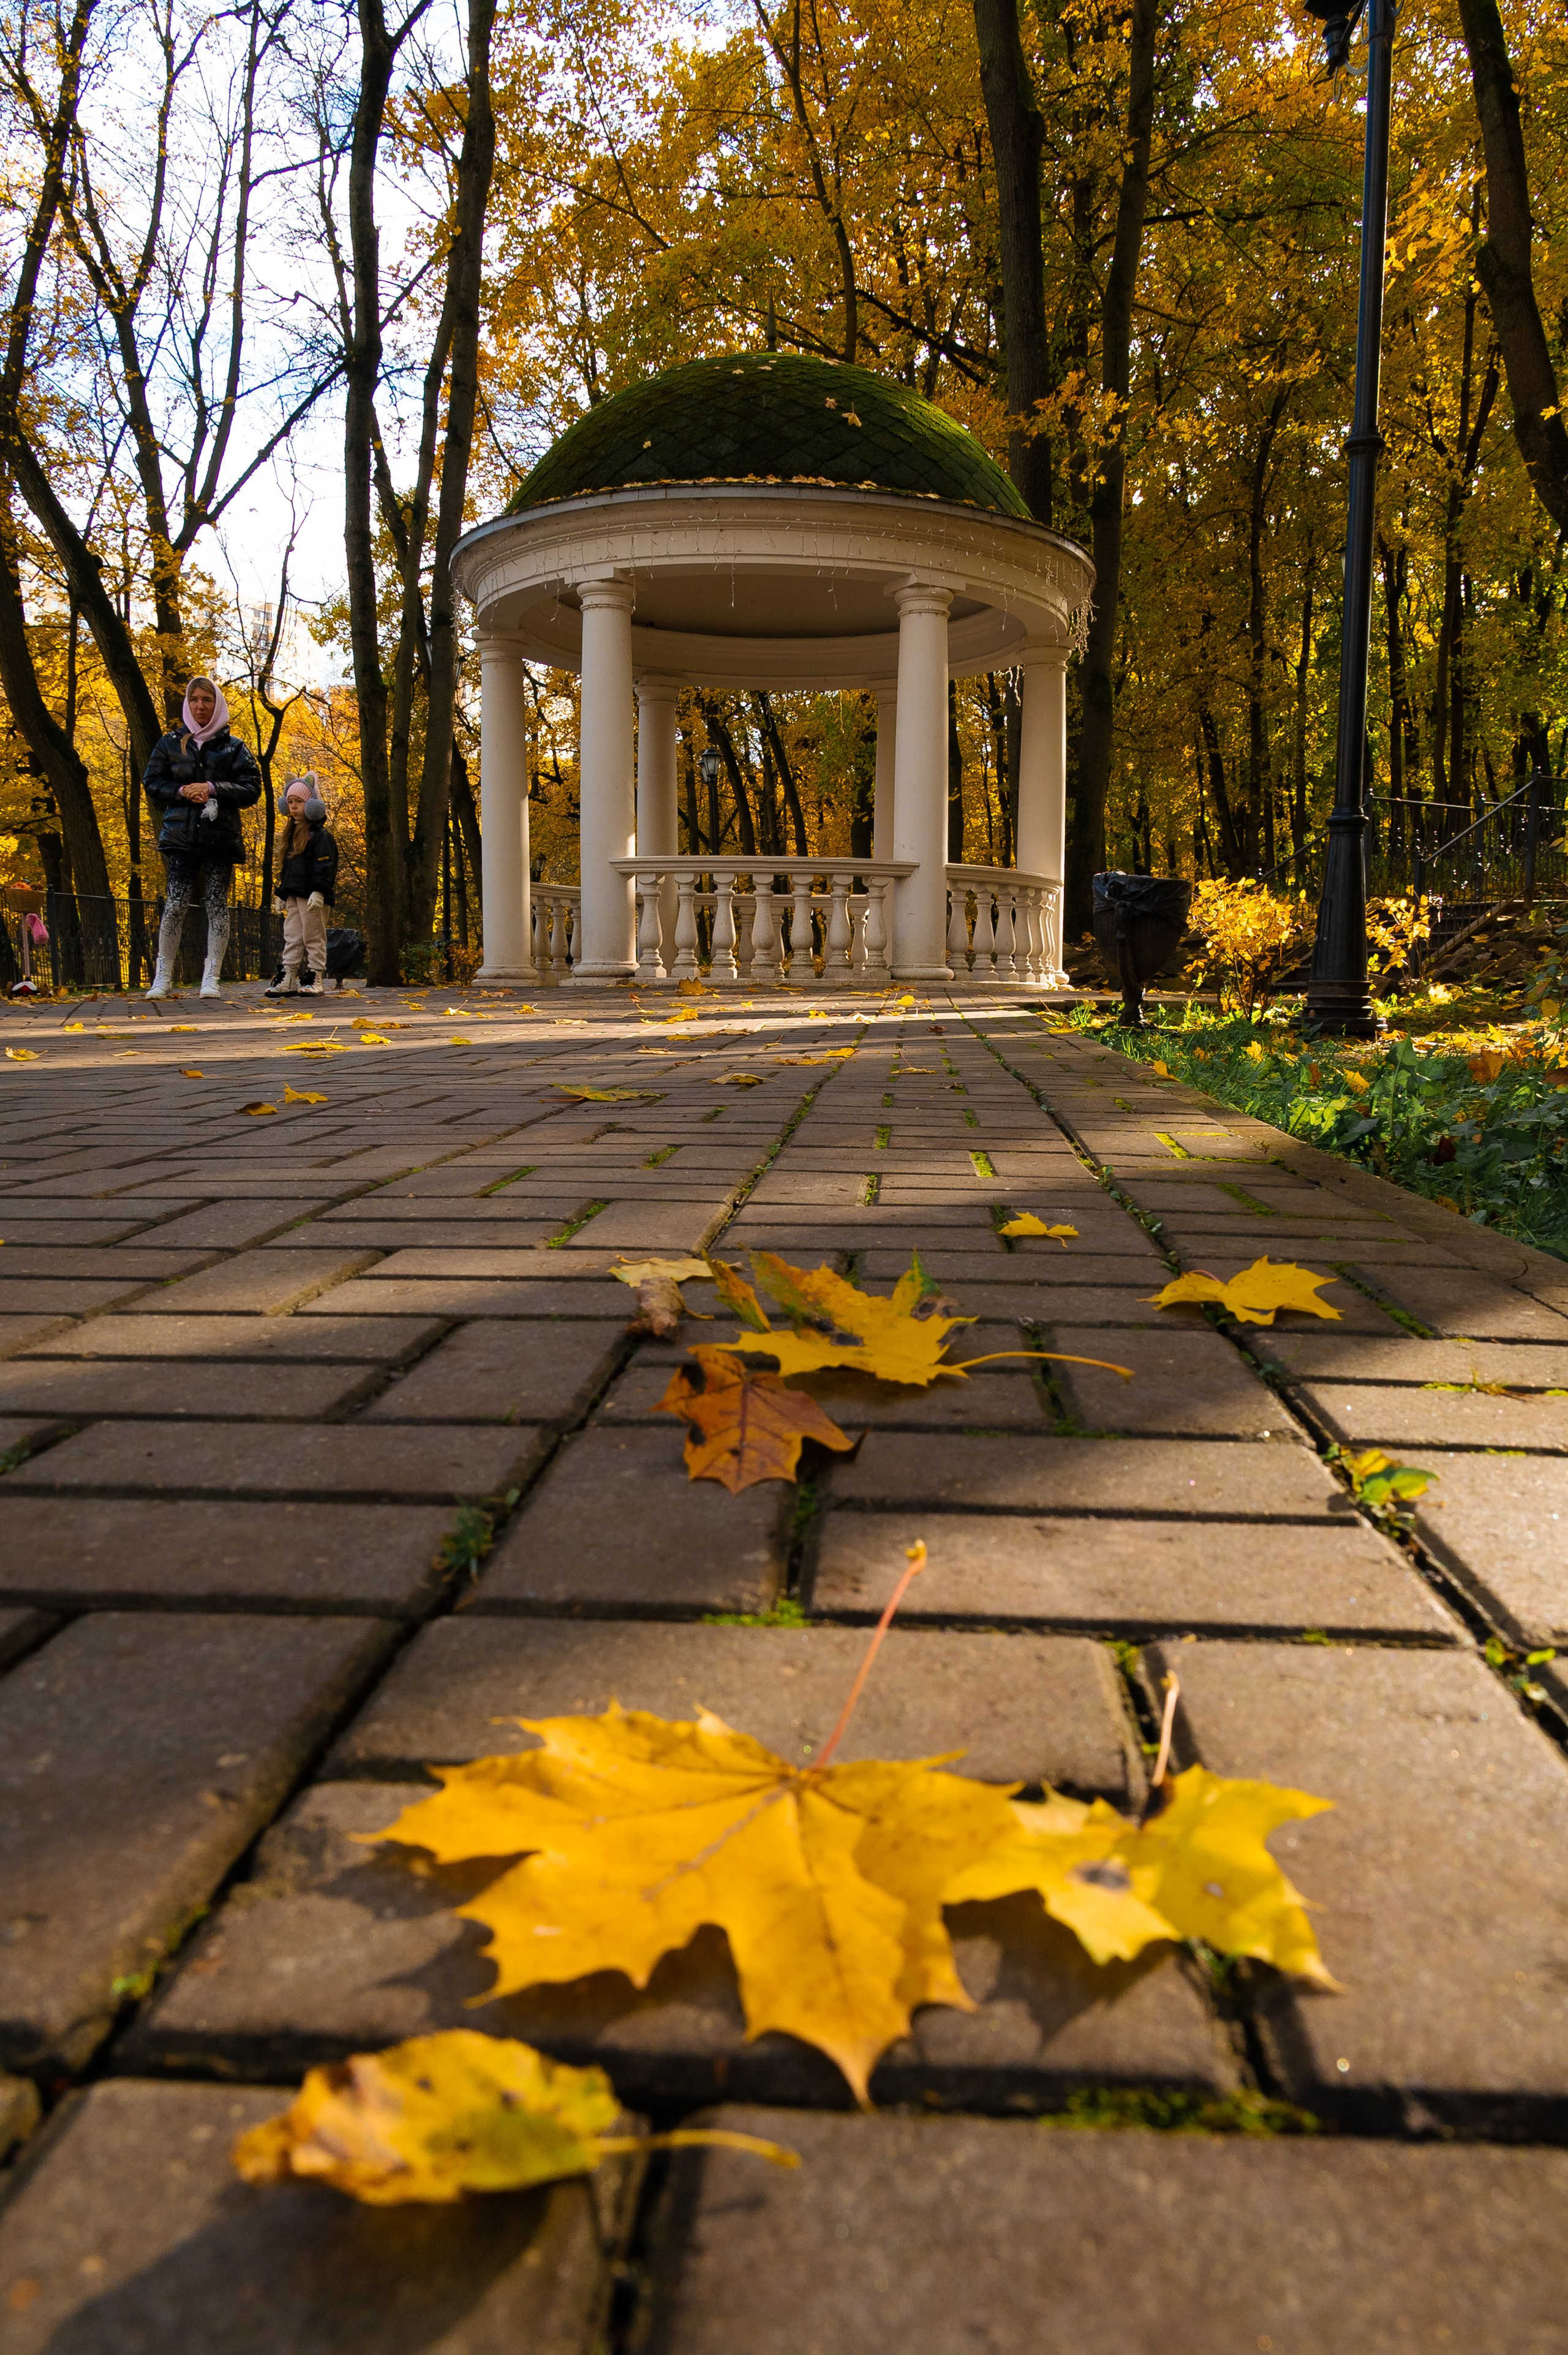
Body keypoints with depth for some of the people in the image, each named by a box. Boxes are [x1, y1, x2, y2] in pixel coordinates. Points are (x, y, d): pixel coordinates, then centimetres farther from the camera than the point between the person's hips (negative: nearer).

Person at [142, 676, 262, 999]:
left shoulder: (234, 747, 8)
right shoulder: (170, 743, 12)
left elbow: (252, 788, 1)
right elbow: (152, 784, 10)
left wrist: (213, 789, -11)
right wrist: (182, 791, -8)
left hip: (221, 836, 0)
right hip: (181, 835, 0)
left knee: (217, 905, -1)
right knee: (175, 905, -6)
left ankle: (212, 978, 4)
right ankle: (163, 976, 1)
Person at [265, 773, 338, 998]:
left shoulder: (319, 835, -7)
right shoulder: (292, 834, 19)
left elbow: (325, 866, -15)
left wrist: (319, 892, -24)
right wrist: (281, 895, 21)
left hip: (312, 896, -8)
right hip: (293, 895, 8)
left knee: (313, 937, -3)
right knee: (292, 937, 6)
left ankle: (315, 980, 1)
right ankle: (288, 979, 7)